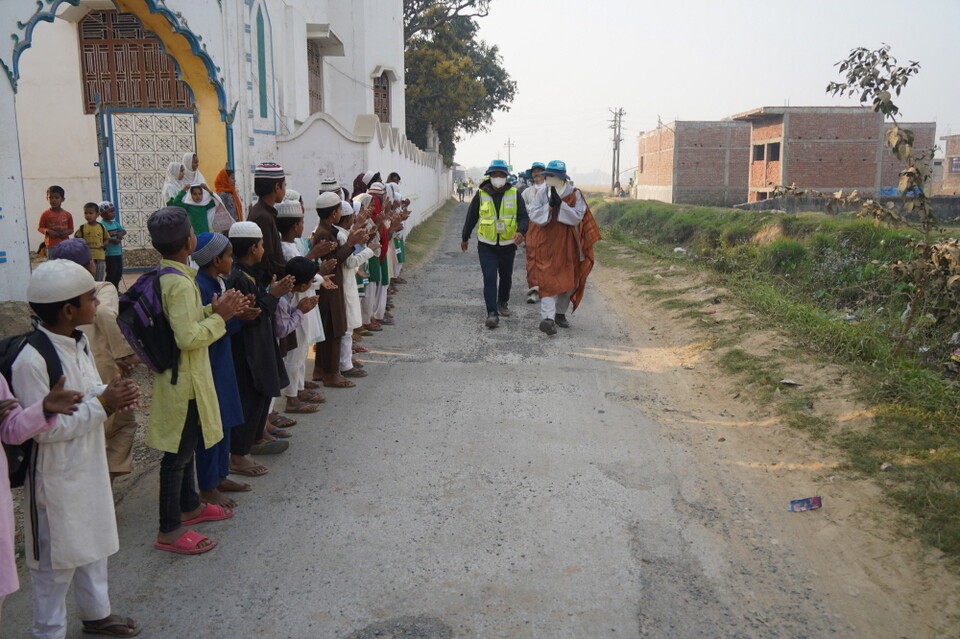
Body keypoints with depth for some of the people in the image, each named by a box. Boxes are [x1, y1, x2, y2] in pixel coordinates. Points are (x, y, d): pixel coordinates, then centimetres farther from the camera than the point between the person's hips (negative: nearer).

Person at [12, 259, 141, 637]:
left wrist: (113, 394, -9)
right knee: (56, 557, 9)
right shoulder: (32, 360, -26)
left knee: (91, 545, 23)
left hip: (89, 467, 8)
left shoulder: (78, 343, 1)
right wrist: (102, 402, -23)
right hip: (56, 477, -8)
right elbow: (44, 428, -25)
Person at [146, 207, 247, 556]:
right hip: (184, 379, -10)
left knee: (185, 446, 23)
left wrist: (212, 310, 4)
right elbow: (188, 337, -28)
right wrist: (220, 317, -17)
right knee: (178, 453, 1)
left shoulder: (162, 276, 6)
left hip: (179, 376, 10)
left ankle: (190, 505, 39)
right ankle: (170, 530, 12)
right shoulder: (180, 283, -23)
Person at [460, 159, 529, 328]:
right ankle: (492, 313, -11)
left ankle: (503, 302, 42)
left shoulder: (514, 194, -3)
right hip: (486, 245, -2)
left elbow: (523, 217, -4)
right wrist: (464, 238, 16)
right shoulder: (481, 194, -3)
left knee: (506, 277, 17)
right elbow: (471, 217, 8)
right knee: (489, 278, -11)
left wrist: (520, 231, -25)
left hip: (508, 244, 2)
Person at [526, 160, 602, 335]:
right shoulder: (542, 194, 3)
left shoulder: (575, 195, -1)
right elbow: (533, 215, -6)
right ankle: (547, 318, -20)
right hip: (546, 243, -1)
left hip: (568, 245, 1)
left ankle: (560, 313, 28)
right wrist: (549, 206, -21)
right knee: (548, 280, -11)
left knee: (568, 281, 10)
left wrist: (560, 204, -22)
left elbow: (578, 216, -13)